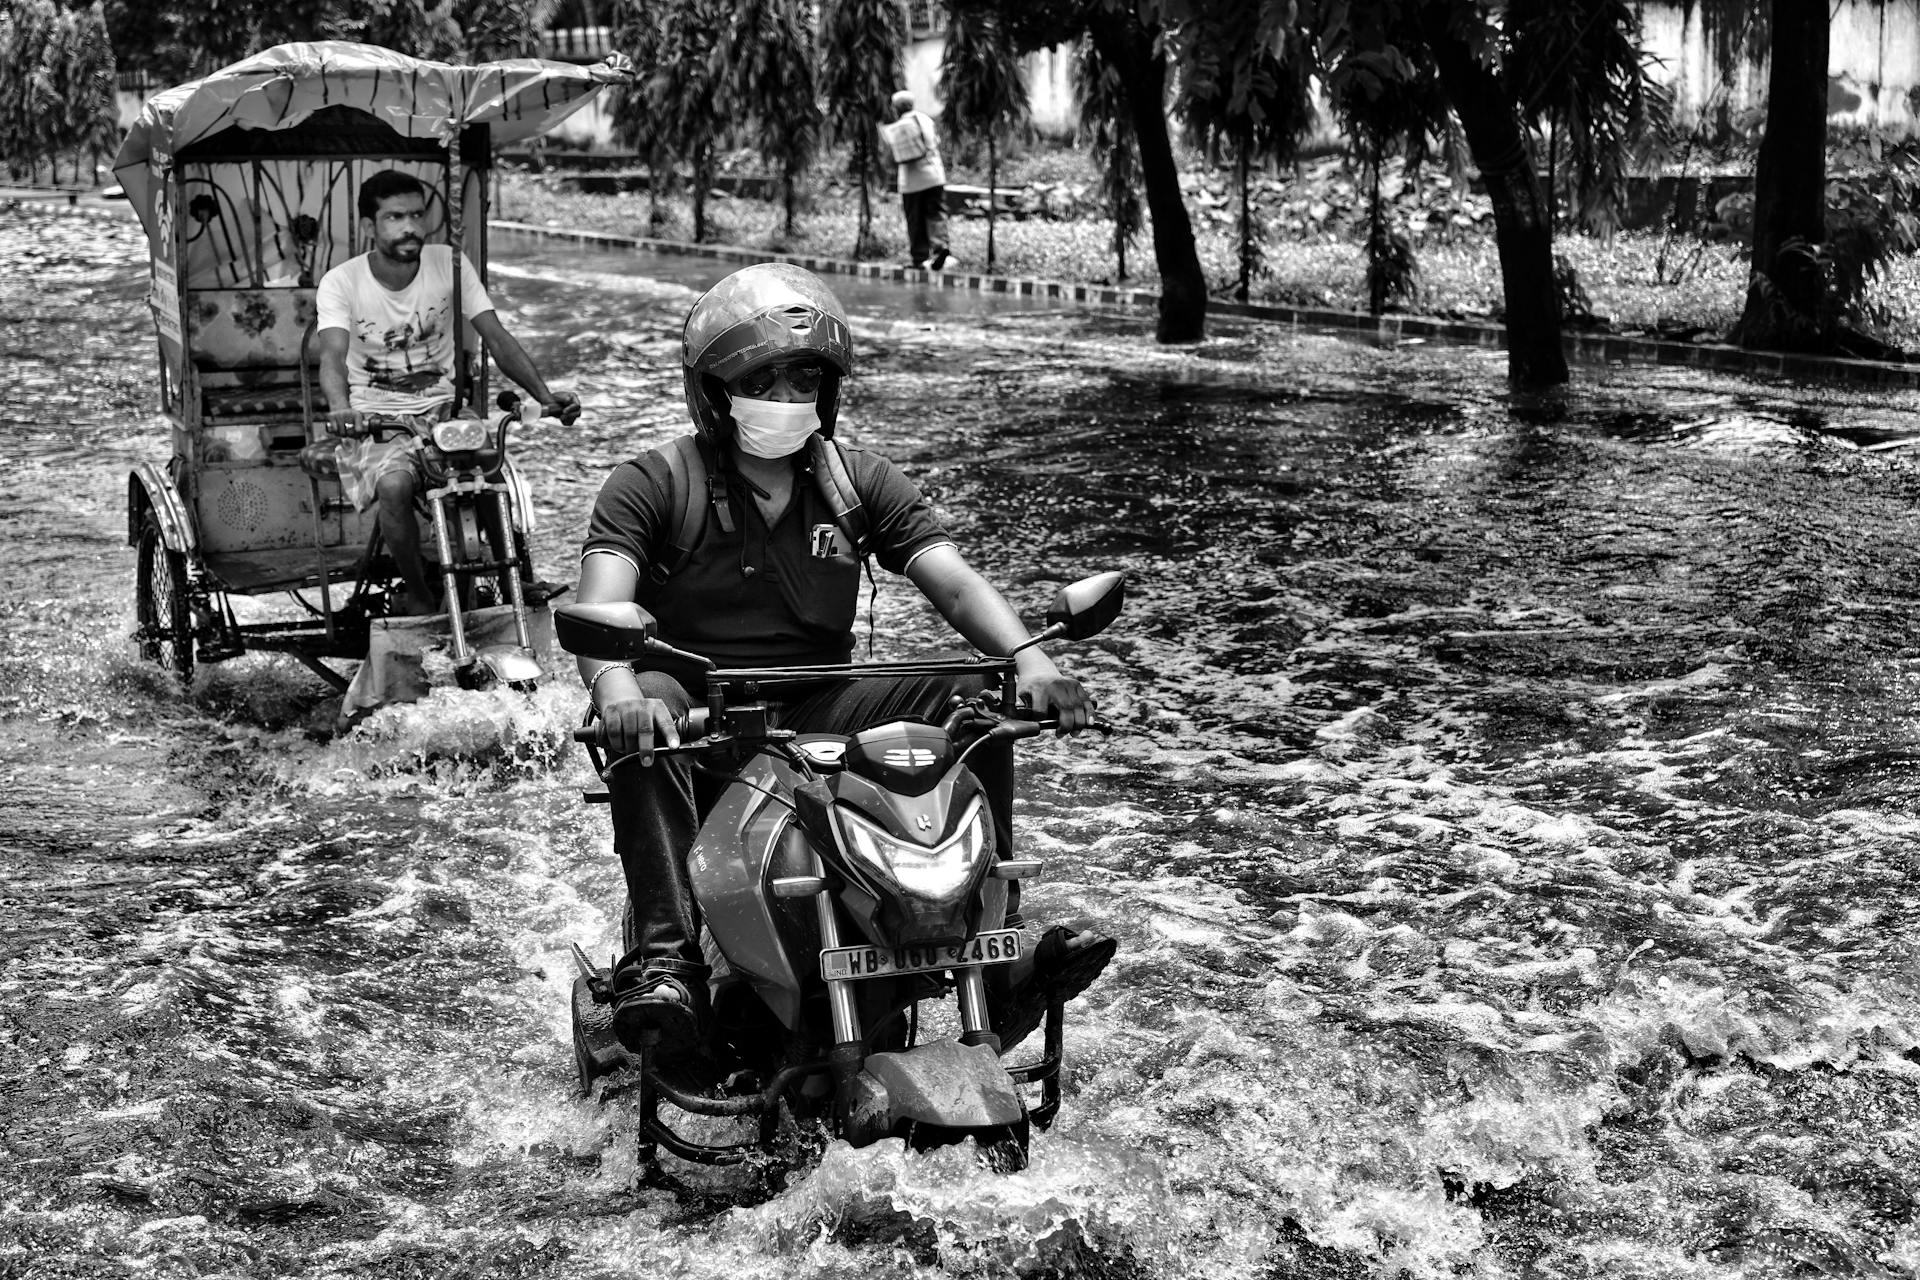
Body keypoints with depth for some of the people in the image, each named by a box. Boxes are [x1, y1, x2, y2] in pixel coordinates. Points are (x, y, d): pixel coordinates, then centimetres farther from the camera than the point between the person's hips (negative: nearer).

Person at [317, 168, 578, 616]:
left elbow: (497, 337, -6)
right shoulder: (341, 282, -8)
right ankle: (420, 599, -10)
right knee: (395, 485, -34)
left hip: (442, 411, 3)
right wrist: (340, 408, -47)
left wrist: (545, 394, -23)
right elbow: (333, 355, -23)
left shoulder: (450, 265, 0)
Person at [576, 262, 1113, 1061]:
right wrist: (618, 691, -42)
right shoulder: (652, 486, -2)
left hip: (820, 718, 4)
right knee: (642, 708, -36)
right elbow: (600, 605, -18)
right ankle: (664, 953, -44)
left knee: (972, 694, -16)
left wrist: (1028, 657, -23)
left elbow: (951, 579, -2)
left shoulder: (859, 484, 10)